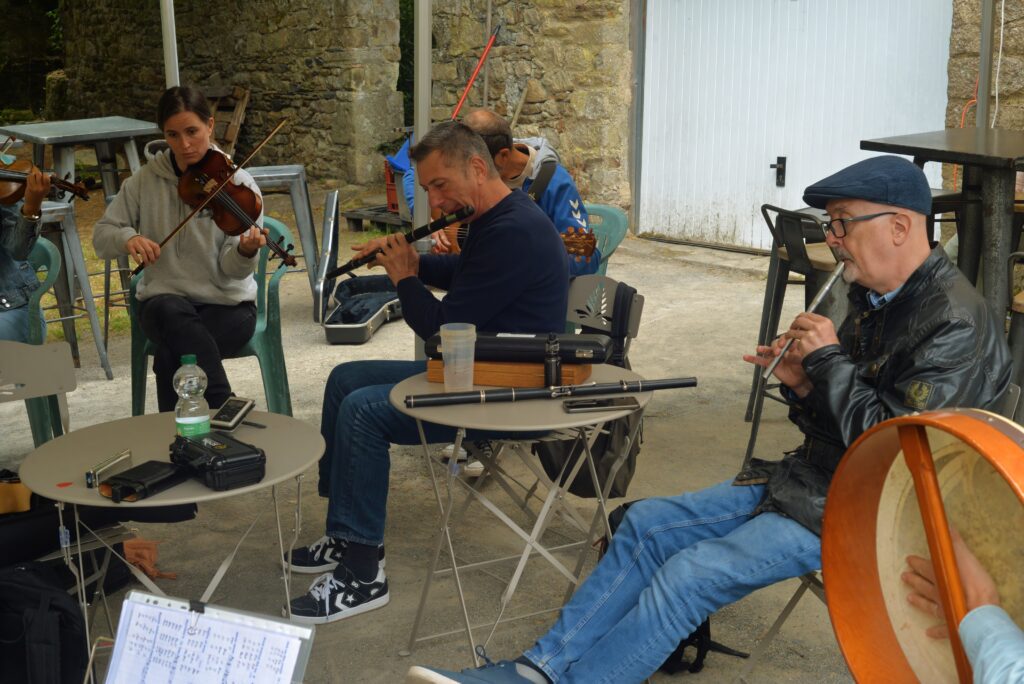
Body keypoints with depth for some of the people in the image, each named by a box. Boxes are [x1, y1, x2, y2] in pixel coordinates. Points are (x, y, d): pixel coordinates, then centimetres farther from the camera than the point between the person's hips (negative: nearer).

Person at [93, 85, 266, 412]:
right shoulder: (147, 180, 3)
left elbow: (232, 271, -12)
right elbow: (101, 235, 6)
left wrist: (246, 251, -36)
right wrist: (127, 238, -17)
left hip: (227, 304, -2)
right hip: (164, 298, 2)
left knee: (171, 355, -32)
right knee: (175, 314, -35)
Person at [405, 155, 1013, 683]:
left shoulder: (956, 323, -19)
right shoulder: (874, 297, 9)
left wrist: (828, 359, -17)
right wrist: (804, 386, -5)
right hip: (810, 477, 9)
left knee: (689, 574, -20)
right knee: (648, 524, 1)